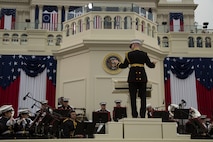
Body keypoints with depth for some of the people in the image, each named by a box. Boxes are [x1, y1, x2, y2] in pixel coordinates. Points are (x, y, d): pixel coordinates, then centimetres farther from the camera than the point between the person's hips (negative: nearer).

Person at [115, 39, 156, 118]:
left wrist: (118, 63, 20)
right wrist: (153, 63, 28)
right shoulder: (144, 54, 6)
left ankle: (134, 114, -1)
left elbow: (124, 65, 2)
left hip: (132, 76, -1)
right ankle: (143, 115, 0)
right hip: (142, 76, 2)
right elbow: (150, 65, 6)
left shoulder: (129, 54, 2)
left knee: (133, 97, 1)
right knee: (143, 97, 4)